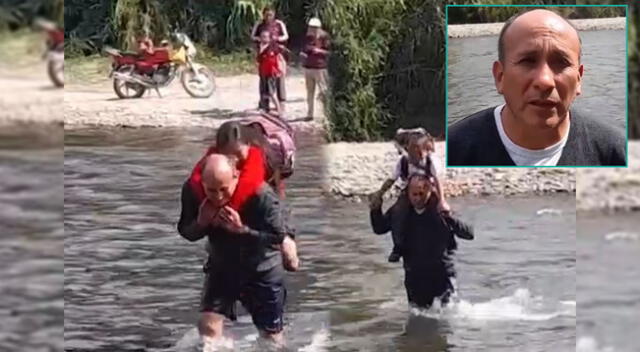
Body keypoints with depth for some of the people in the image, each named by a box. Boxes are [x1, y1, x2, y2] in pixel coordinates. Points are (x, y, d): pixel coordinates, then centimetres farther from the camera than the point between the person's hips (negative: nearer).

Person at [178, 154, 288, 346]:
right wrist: (201, 224, -30)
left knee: (271, 336, 8)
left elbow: (278, 236, -26)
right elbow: (185, 231, -7)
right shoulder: (192, 191, -20)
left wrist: (242, 230, -38)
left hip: (262, 270, -3)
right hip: (221, 266, 3)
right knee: (208, 326, -11)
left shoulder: (260, 194, -32)